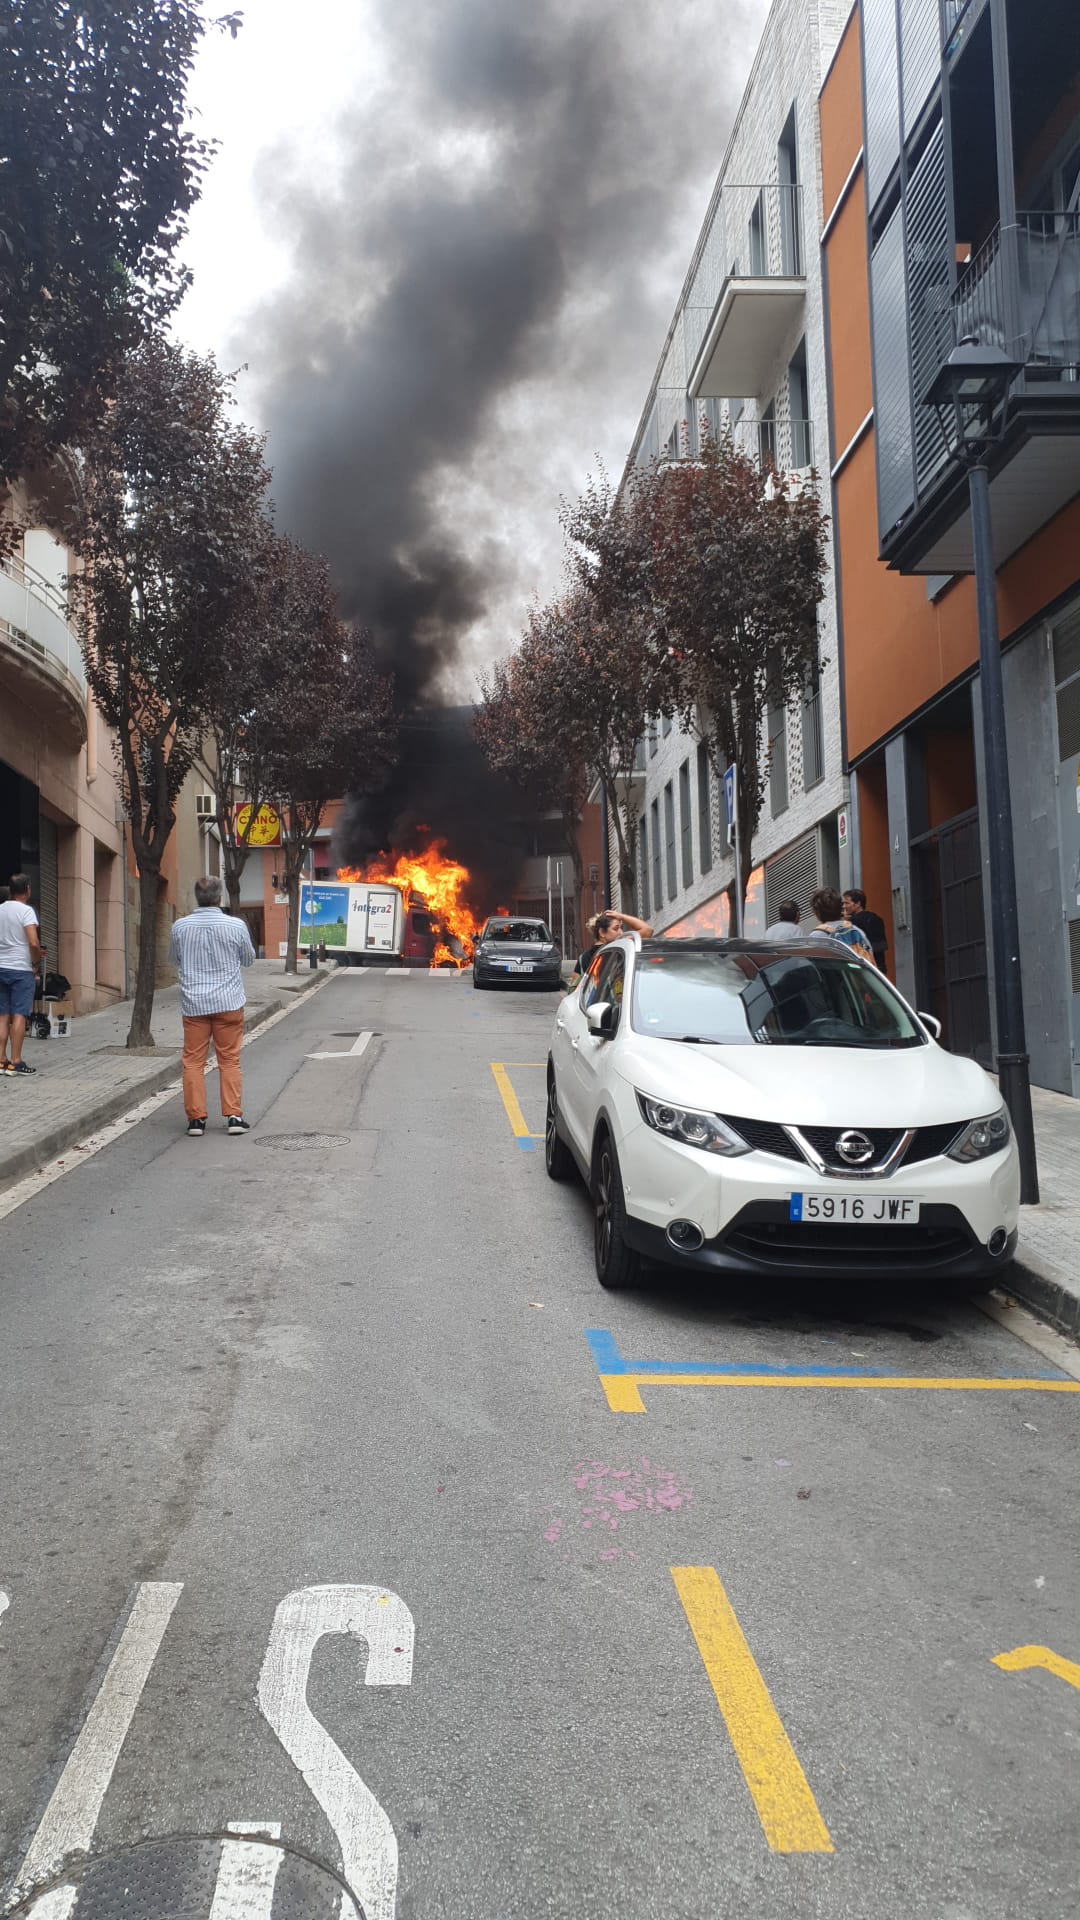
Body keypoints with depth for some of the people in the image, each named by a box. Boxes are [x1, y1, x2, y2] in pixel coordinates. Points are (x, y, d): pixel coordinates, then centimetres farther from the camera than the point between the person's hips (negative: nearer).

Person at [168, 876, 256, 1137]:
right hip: (228, 1002, -1)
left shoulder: (180, 926, -3)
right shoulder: (236, 926, -8)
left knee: (193, 1062, 7)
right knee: (229, 1061, 8)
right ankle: (233, 1116, 8)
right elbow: (249, 960, 8)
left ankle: (196, 1118, 7)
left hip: (193, 1003, 1)